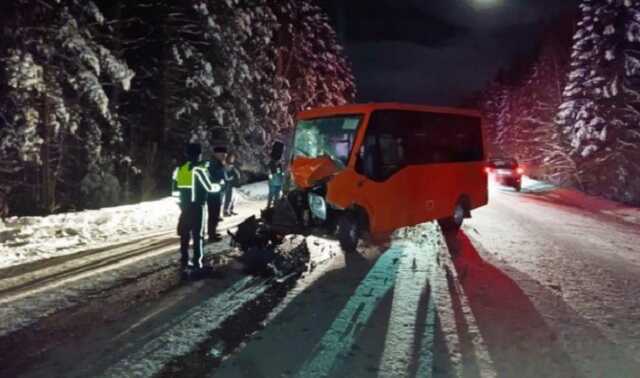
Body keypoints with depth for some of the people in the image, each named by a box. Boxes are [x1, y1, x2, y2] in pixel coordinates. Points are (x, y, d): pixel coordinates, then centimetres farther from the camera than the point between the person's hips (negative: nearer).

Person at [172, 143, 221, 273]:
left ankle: (184, 261, 15)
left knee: (184, 234, 11)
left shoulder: (179, 169, 6)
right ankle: (197, 262, 0)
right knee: (197, 234, 0)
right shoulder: (199, 169, -12)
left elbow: (174, 191, 8)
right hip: (197, 206, -6)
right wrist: (218, 186, 8)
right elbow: (209, 187, -11)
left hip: (184, 206, 6)